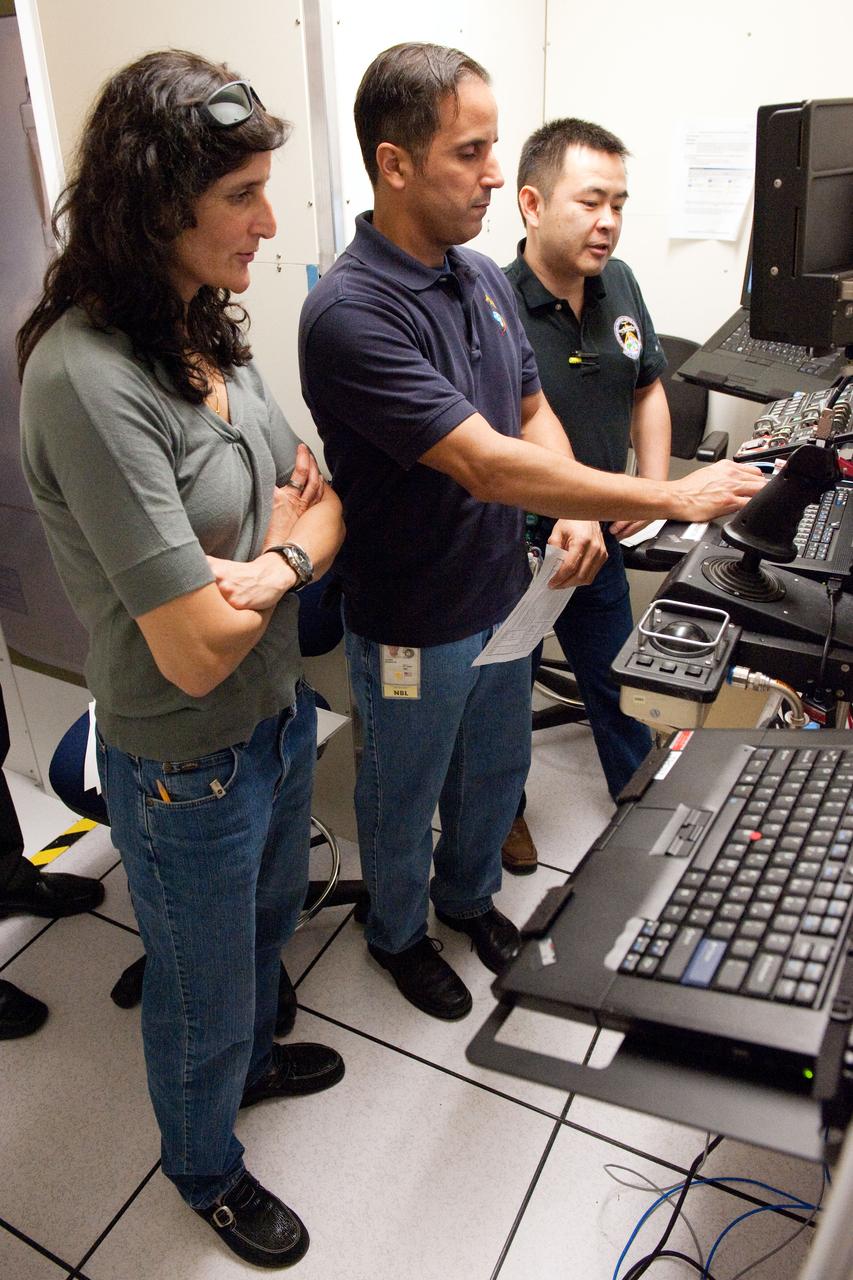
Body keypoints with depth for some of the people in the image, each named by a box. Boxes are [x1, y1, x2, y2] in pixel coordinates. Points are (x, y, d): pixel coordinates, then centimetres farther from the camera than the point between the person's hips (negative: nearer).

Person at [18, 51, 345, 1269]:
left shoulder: (208, 328, -2)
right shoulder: (86, 378, -29)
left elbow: (323, 503, 3)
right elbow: (196, 651, -30)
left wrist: (262, 560, -18)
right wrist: (287, 554, -12)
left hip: (281, 712, 8)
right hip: (189, 767, -7)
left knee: (268, 920, 32)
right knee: (204, 988, 20)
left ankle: (252, 1057, 64)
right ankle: (202, 1164, 52)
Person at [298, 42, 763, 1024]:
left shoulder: (483, 277, 0)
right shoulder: (350, 313, -27)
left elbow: (532, 411, 11)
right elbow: (488, 464, -31)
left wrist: (578, 513, -9)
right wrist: (673, 498, -26)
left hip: (504, 598, 7)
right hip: (413, 628, -7)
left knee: (496, 772, 26)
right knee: (405, 796, 17)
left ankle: (467, 895, 54)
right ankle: (397, 934, 46)